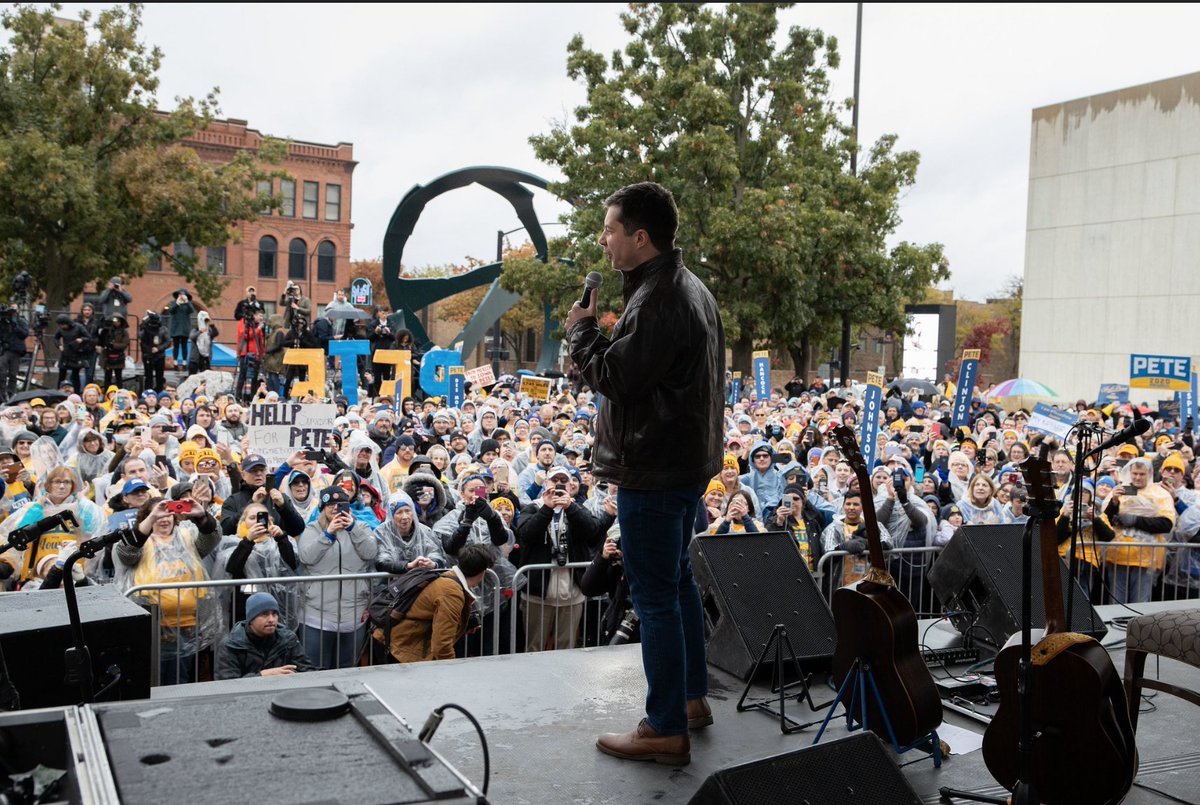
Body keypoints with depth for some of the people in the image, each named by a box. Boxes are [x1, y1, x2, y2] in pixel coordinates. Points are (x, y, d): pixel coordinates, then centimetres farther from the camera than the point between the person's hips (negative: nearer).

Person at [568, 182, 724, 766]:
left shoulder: (656, 301, -22)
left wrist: (581, 328, -7)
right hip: (688, 461, 11)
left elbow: (612, 378, -20)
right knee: (677, 579, 21)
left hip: (653, 471, -11)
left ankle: (666, 730, 6)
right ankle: (692, 697, 34)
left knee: (656, 596, -3)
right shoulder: (691, 288, 12)